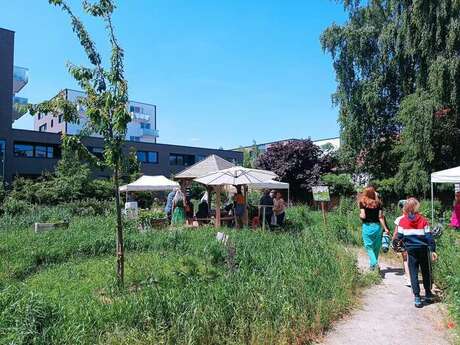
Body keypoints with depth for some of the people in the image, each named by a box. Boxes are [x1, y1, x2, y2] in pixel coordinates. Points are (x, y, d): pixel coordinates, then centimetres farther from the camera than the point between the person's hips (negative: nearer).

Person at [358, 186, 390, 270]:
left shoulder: (363, 202, -4)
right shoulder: (378, 203, 3)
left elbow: (363, 216, -11)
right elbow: (381, 217, -2)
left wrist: (360, 215, 10)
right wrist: (385, 228, 1)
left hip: (367, 226, -3)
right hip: (377, 226, 3)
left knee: (369, 247, 3)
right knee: (376, 247, 14)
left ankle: (374, 263, -14)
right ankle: (374, 264, 22)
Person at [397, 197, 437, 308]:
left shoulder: (402, 221, -5)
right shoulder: (423, 220, -6)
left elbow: (400, 236, -3)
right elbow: (429, 236, -6)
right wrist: (433, 250, -1)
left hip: (411, 250, 0)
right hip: (423, 249, 0)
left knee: (414, 274, 5)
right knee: (426, 273, 16)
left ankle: (417, 298, 1)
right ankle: (428, 296, 27)